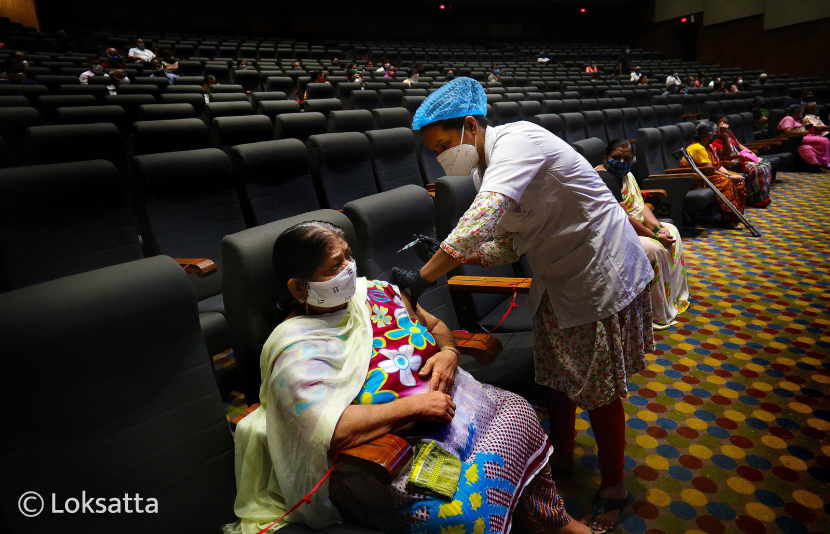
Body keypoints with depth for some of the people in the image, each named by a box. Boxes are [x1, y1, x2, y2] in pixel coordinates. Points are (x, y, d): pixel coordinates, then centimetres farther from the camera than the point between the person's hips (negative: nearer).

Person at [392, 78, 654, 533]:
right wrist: (449, 254, -13)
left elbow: (484, 218, -42)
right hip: (556, 279, 9)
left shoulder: (517, 141, -26)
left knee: (598, 390, 4)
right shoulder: (485, 169, 2)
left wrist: (423, 277, -39)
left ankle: (613, 487, 27)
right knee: (555, 373, 20)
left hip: (603, 275, -8)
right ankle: (562, 454, 44)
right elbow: (506, 246, 3)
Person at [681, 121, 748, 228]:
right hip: (695, 181, -11)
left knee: (738, 180, 3)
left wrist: (730, 174, -7)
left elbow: (718, 165, 11)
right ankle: (727, 219, -24)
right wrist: (730, 177, -20)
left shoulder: (708, 146, 12)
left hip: (704, 176, 11)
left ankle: (737, 214, 8)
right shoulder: (698, 148, -20)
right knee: (726, 182, -28)